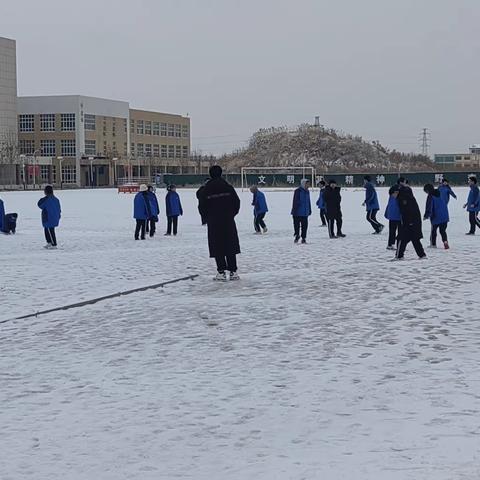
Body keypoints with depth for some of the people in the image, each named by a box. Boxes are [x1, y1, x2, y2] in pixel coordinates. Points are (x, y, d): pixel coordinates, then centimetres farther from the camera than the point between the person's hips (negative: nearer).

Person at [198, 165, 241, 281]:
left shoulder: (206, 190, -3)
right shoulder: (228, 187, -1)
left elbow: (202, 207, -1)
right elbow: (237, 202, 2)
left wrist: (207, 218, 14)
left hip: (213, 223, -1)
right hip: (228, 222, 1)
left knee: (217, 248, 4)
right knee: (230, 247, 7)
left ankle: (221, 272, -1)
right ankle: (233, 271, 5)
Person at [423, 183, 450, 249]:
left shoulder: (430, 196, -12)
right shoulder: (440, 194, 10)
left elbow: (429, 207, -15)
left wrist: (426, 216, -3)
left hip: (436, 217, -6)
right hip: (444, 217, 6)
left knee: (433, 230, 12)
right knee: (443, 230, 10)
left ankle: (433, 244, 17)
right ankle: (445, 241, -10)